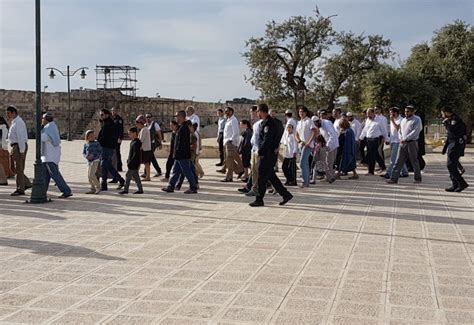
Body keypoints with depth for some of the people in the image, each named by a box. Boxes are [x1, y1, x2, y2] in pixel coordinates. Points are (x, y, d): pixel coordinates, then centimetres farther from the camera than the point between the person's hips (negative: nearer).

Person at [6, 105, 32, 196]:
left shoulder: (18, 122, -15)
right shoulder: (14, 122, 17)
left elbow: (21, 137, -20)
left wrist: (22, 151, -23)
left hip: (19, 147, -10)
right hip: (15, 147, 10)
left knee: (19, 168, -5)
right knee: (13, 167, 11)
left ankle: (20, 189, 1)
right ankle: (26, 183, 14)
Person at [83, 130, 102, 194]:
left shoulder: (96, 144, -4)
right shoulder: (86, 144, 8)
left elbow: (100, 152, -7)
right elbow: (83, 153, 12)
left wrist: (93, 156, -18)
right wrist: (86, 156, -10)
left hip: (95, 160, -6)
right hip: (89, 161, 6)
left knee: (91, 175, -14)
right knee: (89, 176, 6)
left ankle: (98, 187, 0)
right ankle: (93, 189, 18)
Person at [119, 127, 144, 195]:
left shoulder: (136, 143, -17)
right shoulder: (132, 142, 13)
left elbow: (136, 154, -22)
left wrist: (130, 162, -21)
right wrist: (128, 161, 17)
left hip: (133, 164, -10)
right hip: (133, 164, 10)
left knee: (128, 176, -5)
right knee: (135, 176, 11)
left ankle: (125, 189, 1)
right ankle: (140, 189, 15)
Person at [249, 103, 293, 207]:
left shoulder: (268, 122, -16)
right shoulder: (267, 121, 15)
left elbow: (267, 139, -22)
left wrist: (260, 151, -16)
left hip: (268, 154, -10)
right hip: (272, 153, 10)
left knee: (262, 176, -3)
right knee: (271, 176, 15)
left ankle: (259, 200, 4)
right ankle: (286, 194, 17)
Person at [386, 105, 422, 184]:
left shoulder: (416, 120, -4)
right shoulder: (403, 120, 17)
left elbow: (415, 132, -14)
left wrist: (405, 138, -17)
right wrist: (401, 138, 5)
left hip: (412, 143, -6)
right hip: (402, 143, 6)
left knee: (414, 161, 2)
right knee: (399, 161, 0)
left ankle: (418, 178, 15)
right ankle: (394, 178, -2)